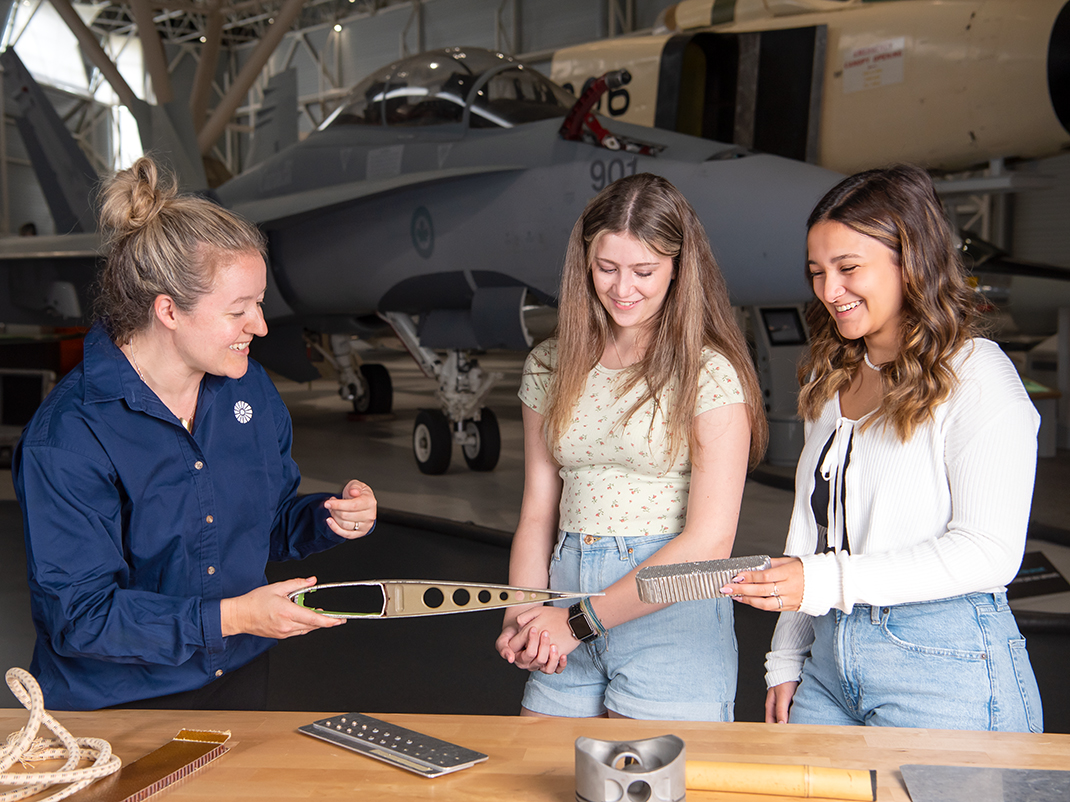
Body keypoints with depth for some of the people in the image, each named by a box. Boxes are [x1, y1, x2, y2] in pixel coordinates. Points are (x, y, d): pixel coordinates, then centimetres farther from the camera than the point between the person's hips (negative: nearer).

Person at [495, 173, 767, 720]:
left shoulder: (710, 376, -7)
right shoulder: (549, 367, 9)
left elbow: (709, 542, -12)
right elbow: (537, 513, 10)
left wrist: (581, 619, -12)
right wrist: (522, 618, -6)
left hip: (671, 618, -4)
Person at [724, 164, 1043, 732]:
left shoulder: (977, 378, -10)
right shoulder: (831, 378, 13)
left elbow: (989, 551, -17)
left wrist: (828, 580, -23)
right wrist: (787, 661, 12)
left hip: (947, 669, -6)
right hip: (831, 657, 6)